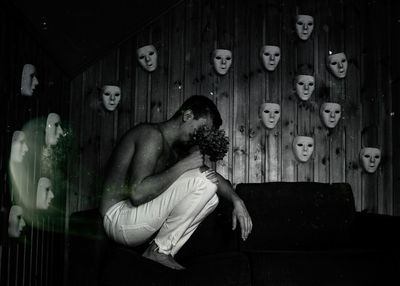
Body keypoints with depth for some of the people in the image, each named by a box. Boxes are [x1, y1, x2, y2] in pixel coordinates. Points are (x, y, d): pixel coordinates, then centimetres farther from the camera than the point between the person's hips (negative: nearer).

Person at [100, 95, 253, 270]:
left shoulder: (177, 149, 14)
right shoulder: (152, 134, -15)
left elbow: (213, 175, 21)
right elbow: (137, 194, -28)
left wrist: (236, 201, 4)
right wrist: (183, 165, -21)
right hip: (119, 215, -10)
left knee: (211, 198, 10)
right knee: (203, 181, -18)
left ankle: (164, 253, 2)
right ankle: (159, 251, -9)